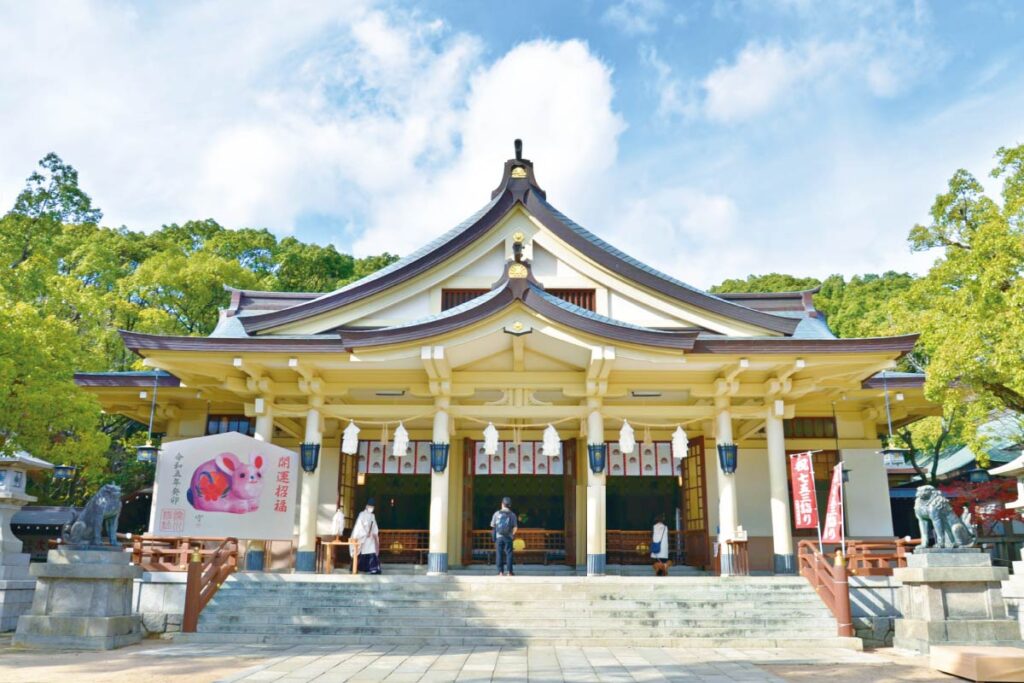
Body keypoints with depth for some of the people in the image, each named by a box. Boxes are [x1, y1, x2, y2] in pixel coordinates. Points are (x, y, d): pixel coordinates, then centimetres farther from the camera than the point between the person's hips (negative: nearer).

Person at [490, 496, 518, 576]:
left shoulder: (497, 514, -1)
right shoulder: (512, 514, -3)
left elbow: (492, 525, 1)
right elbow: (515, 527, -6)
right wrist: (513, 534, 11)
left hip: (498, 537, 1)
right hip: (508, 537, -1)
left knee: (499, 554, 6)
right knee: (509, 554, 6)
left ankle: (500, 571, 5)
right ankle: (509, 571, 4)